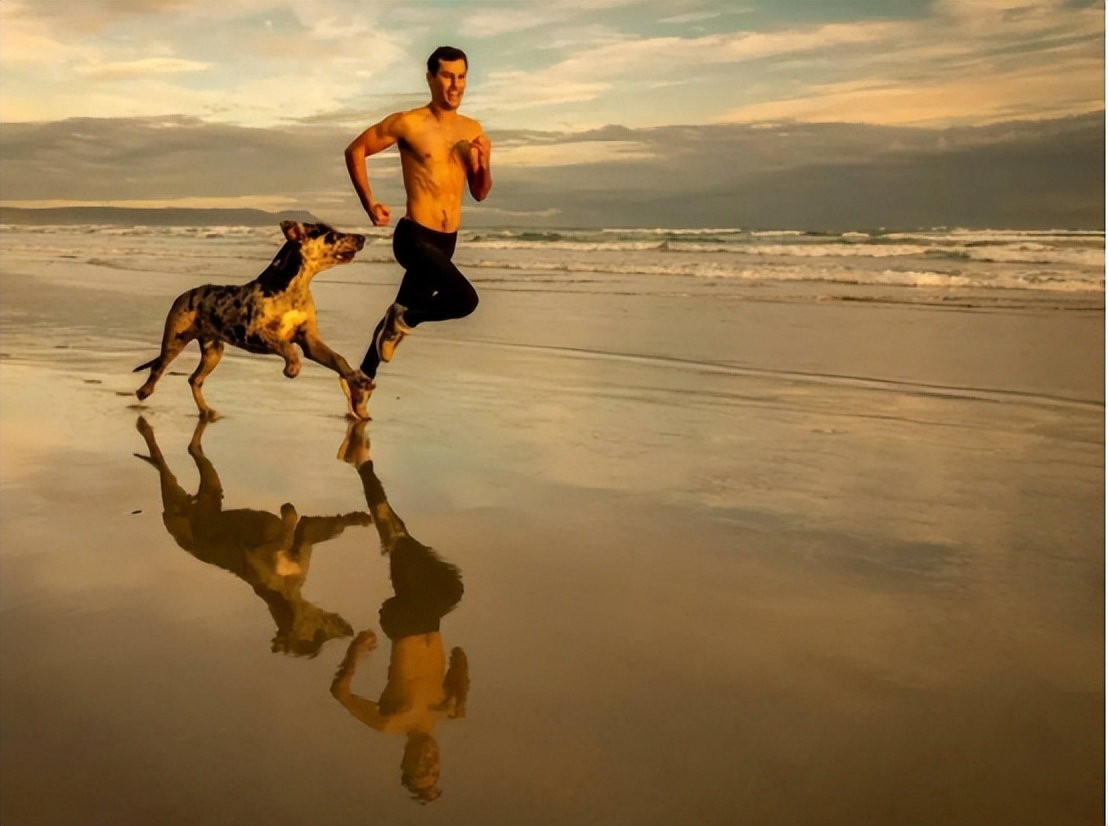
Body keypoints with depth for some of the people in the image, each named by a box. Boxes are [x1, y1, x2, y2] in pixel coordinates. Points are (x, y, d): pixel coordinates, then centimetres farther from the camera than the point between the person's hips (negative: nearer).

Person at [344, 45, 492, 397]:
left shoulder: (472, 130, 7)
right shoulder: (408, 123, -10)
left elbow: (480, 194, 12)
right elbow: (355, 151, -1)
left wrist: (484, 165, -8)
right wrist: (369, 205, -6)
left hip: (446, 242, 6)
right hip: (414, 237, -6)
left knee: (402, 313, 17)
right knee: (466, 299, -25)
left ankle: (363, 377, 35)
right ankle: (403, 320, 2)